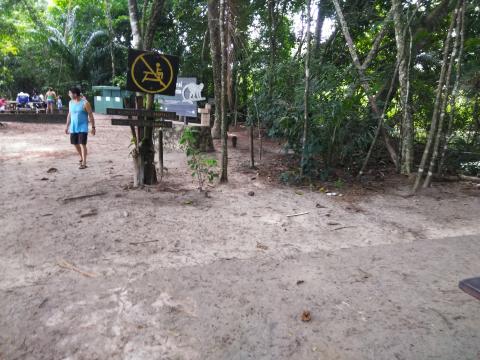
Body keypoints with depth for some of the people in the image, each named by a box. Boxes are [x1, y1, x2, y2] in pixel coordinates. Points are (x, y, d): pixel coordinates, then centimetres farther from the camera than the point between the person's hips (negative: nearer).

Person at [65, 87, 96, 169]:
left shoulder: (85, 103, -11)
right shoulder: (70, 103, 8)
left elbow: (91, 116, -8)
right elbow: (69, 115, 17)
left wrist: (93, 127, -10)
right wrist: (67, 126, 16)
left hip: (83, 128, -6)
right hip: (73, 128, 7)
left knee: (82, 144, -11)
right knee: (75, 144, 14)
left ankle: (84, 163, -10)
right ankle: (82, 157, 36)